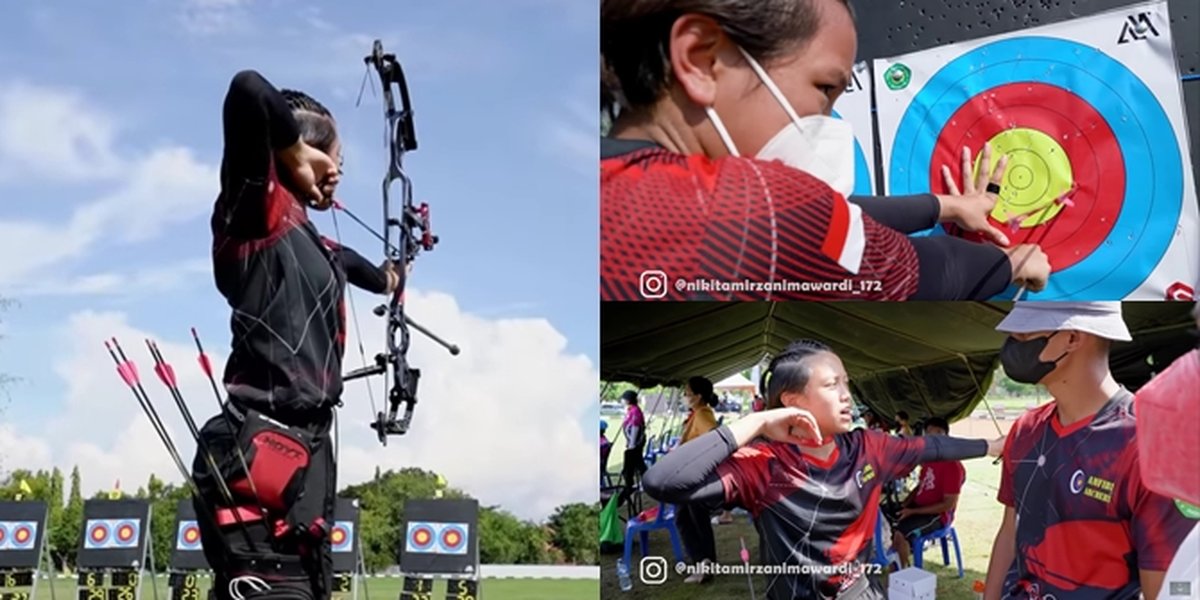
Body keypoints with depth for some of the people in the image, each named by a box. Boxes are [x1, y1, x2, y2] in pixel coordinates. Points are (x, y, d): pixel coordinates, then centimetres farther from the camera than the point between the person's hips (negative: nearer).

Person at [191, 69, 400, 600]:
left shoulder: (310, 240, 20)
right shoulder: (262, 211, -3)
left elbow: (343, 260, 45)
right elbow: (248, 91, -18)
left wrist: (384, 278, 64)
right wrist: (296, 149, -1)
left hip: (307, 446, 9)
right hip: (262, 449, -9)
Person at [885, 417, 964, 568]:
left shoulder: (953, 466, -19)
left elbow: (948, 505, -21)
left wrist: (912, 511, -20)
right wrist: (905, 503, 0)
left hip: (937, 515, -9)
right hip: (918, 506, 9)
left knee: (899, 534, -29)